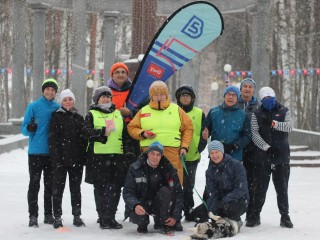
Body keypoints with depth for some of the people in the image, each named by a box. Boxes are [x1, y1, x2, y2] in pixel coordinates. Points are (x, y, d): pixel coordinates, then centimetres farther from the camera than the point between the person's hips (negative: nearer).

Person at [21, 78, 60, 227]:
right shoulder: (34, 107, -1)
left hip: (52, 152, 3)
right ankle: (33, 215, 1)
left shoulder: (58, 108, 7)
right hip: (36, 152, -3)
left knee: (50, 184, 8)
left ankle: (48, 215, 15)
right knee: (34, 184, -2)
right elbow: (24, 129, -2)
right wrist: (29, 128, -24)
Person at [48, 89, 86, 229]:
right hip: (61, 159, -3)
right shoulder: (57, 116, 1)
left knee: (76, 188, 8)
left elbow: (83, 139, 13)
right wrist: (56, 158, -13)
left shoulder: (79, 118, 13)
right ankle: (57, 217, 3)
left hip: (76, 159, 4)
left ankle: (77, 216, 14)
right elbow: (53, 139, -5)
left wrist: (83, 157, 3)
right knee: (58, 188, -1)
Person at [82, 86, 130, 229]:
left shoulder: (118, 114, 20)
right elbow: (86, 131, -10)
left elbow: (125, 134, 23)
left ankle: (109, 217, 3)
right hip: (98, 156, -3)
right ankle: (103, 217, 2)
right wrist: (102, 132, -22)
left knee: (115, 188, -2)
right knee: (100, 188, -1)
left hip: (116, 156, 4)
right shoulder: (92, 114, 7)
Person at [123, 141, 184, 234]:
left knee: (165, 190, -27)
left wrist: (175, 216, -16)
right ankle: (143, 223, 6)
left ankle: (162, 224, -15)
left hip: (158, 205, 1)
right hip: (140, 204, -1)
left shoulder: (169, 169, -7)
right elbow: (127, 192, -14)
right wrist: (135, 205, -36)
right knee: (136, 216, -34)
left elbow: (178, 193, -6)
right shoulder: (135, 168, -11)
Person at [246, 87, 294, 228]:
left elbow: (289, 126, -9)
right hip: (262, 157, 0)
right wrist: (267, 148, -15)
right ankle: (255, 215, 10)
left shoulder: (284, 111, 9)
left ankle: (285, 216, 13)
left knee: (282, 188, 5)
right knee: (259, 188, 2)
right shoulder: (257, 114, 7)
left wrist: (274, 123, -23)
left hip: (281, 158, 0)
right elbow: (255, 134, -4)